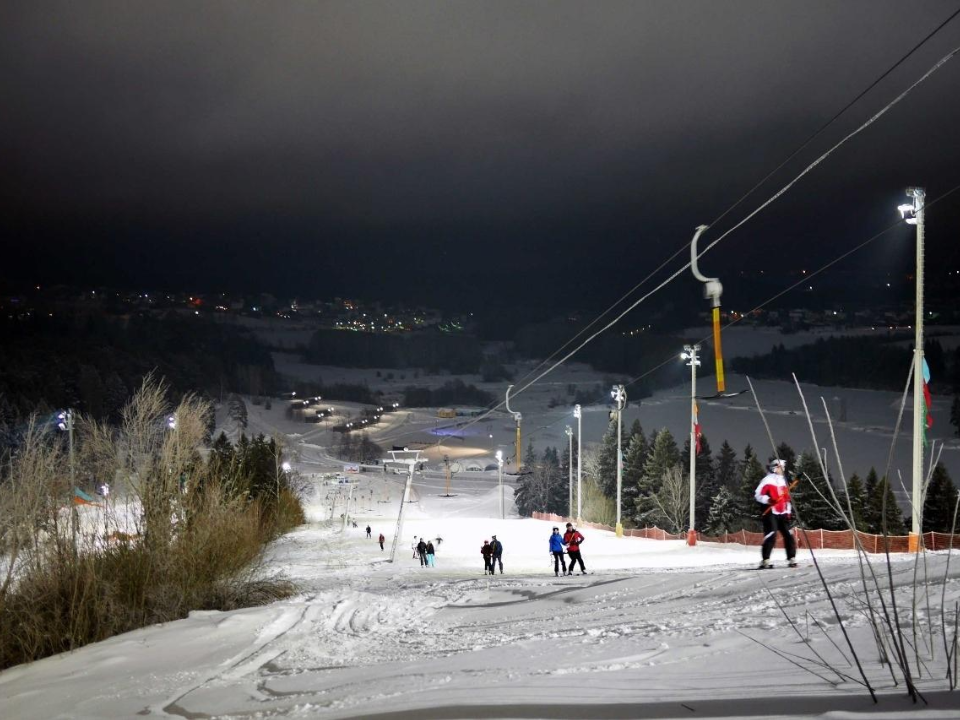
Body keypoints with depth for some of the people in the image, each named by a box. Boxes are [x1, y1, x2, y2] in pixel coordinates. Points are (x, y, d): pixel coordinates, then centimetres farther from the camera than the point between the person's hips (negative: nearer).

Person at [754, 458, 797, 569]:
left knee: (788, 535, 1)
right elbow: (757, 495, -8)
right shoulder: (767, 480, -3)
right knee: (771, 536, -15)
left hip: (783, 514, 7)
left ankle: (792, 559, 8)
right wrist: (768, 500, -23)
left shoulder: (783, 481, 19)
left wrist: (789, 510, 20)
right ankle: (765, 560, -14)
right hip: (771, 513, -7)